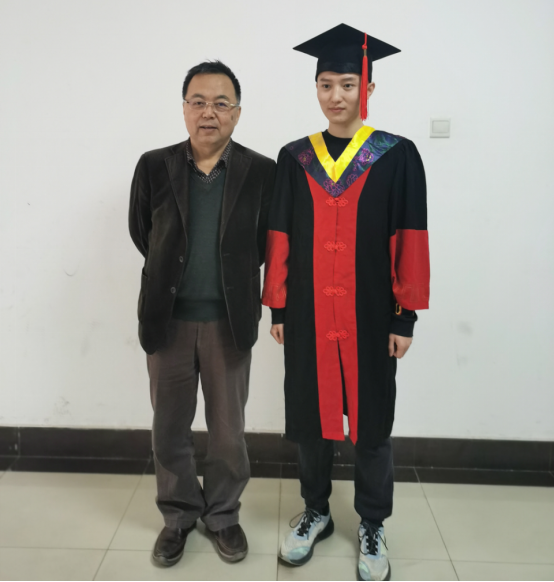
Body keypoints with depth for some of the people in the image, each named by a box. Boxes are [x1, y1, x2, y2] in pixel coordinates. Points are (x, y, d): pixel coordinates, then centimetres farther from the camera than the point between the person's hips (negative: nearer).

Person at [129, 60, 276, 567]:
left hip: (228, 320, -1)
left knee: (228, 430, 12)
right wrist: (173, 275, 11)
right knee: (169, 428, 13)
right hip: (168, 318, 2)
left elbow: (266, 242, 4)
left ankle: (223, 514, 34)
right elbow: (141, 232, 9)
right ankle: (179, 515, 35)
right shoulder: (154, 166, -1)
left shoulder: (262, 172, -5)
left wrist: (230, 276, 7)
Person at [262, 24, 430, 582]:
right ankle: (316, 511, 34)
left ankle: (371, 525, 29)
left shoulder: (397, 156, -2)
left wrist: (406, 315, -6)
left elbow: (410, 242, -3)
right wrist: (277, 307, 3)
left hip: (371, 314, -2)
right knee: (309, 415, 12)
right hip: (308, 314, 2)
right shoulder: (294, 158, 5)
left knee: (371, 419, 9)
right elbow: (280, 238, 5)